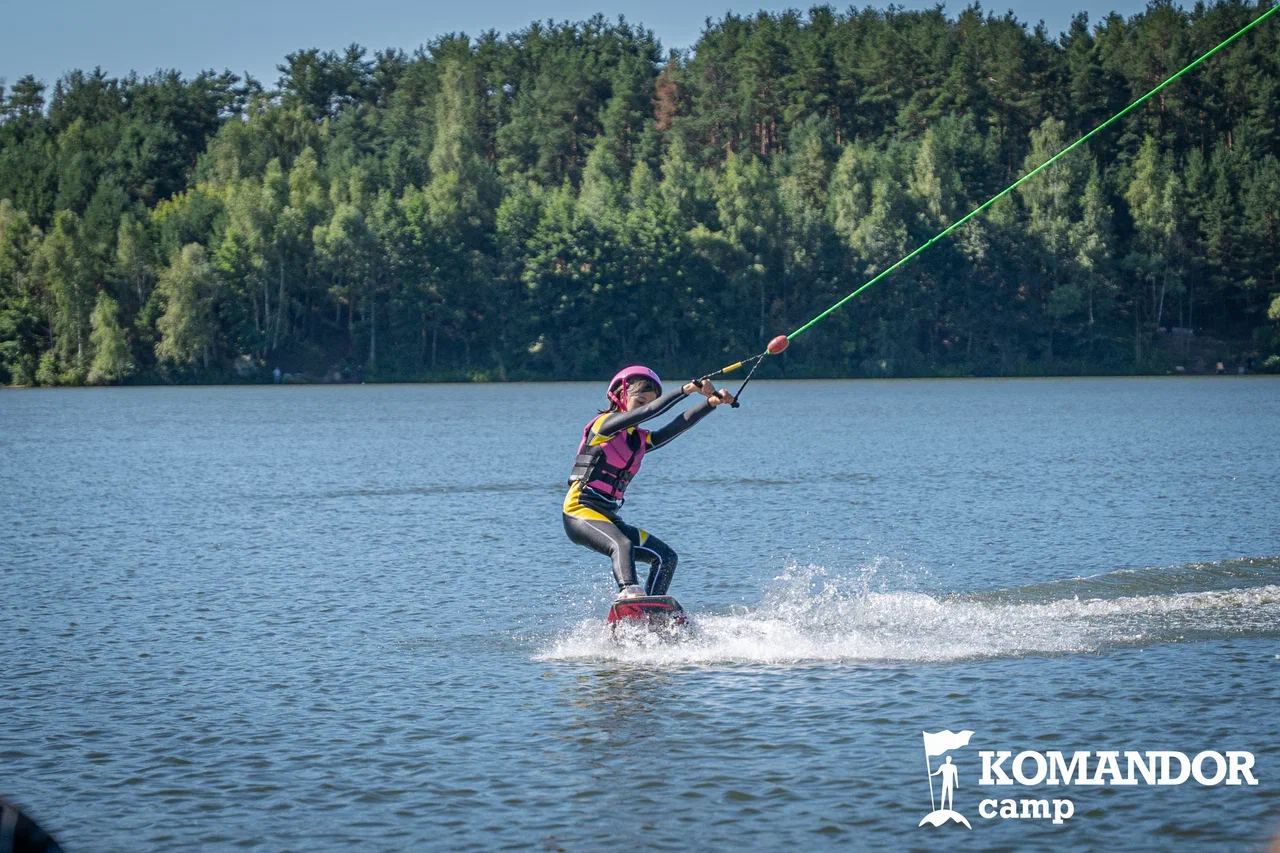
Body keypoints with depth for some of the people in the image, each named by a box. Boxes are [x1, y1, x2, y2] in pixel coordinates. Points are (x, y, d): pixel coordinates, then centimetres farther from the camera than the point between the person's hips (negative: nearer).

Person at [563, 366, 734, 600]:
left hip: (608, 518, 9)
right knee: (622, 545, -36)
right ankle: (630, 592, -57)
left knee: (666, 557, 4)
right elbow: (648, 412, -18)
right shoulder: (605, 424, -3)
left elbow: (678, 425, 6)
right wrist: (685, 390, -19)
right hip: (581, 510, -9)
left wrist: (711, 403, -5)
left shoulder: (641, 440, 18)